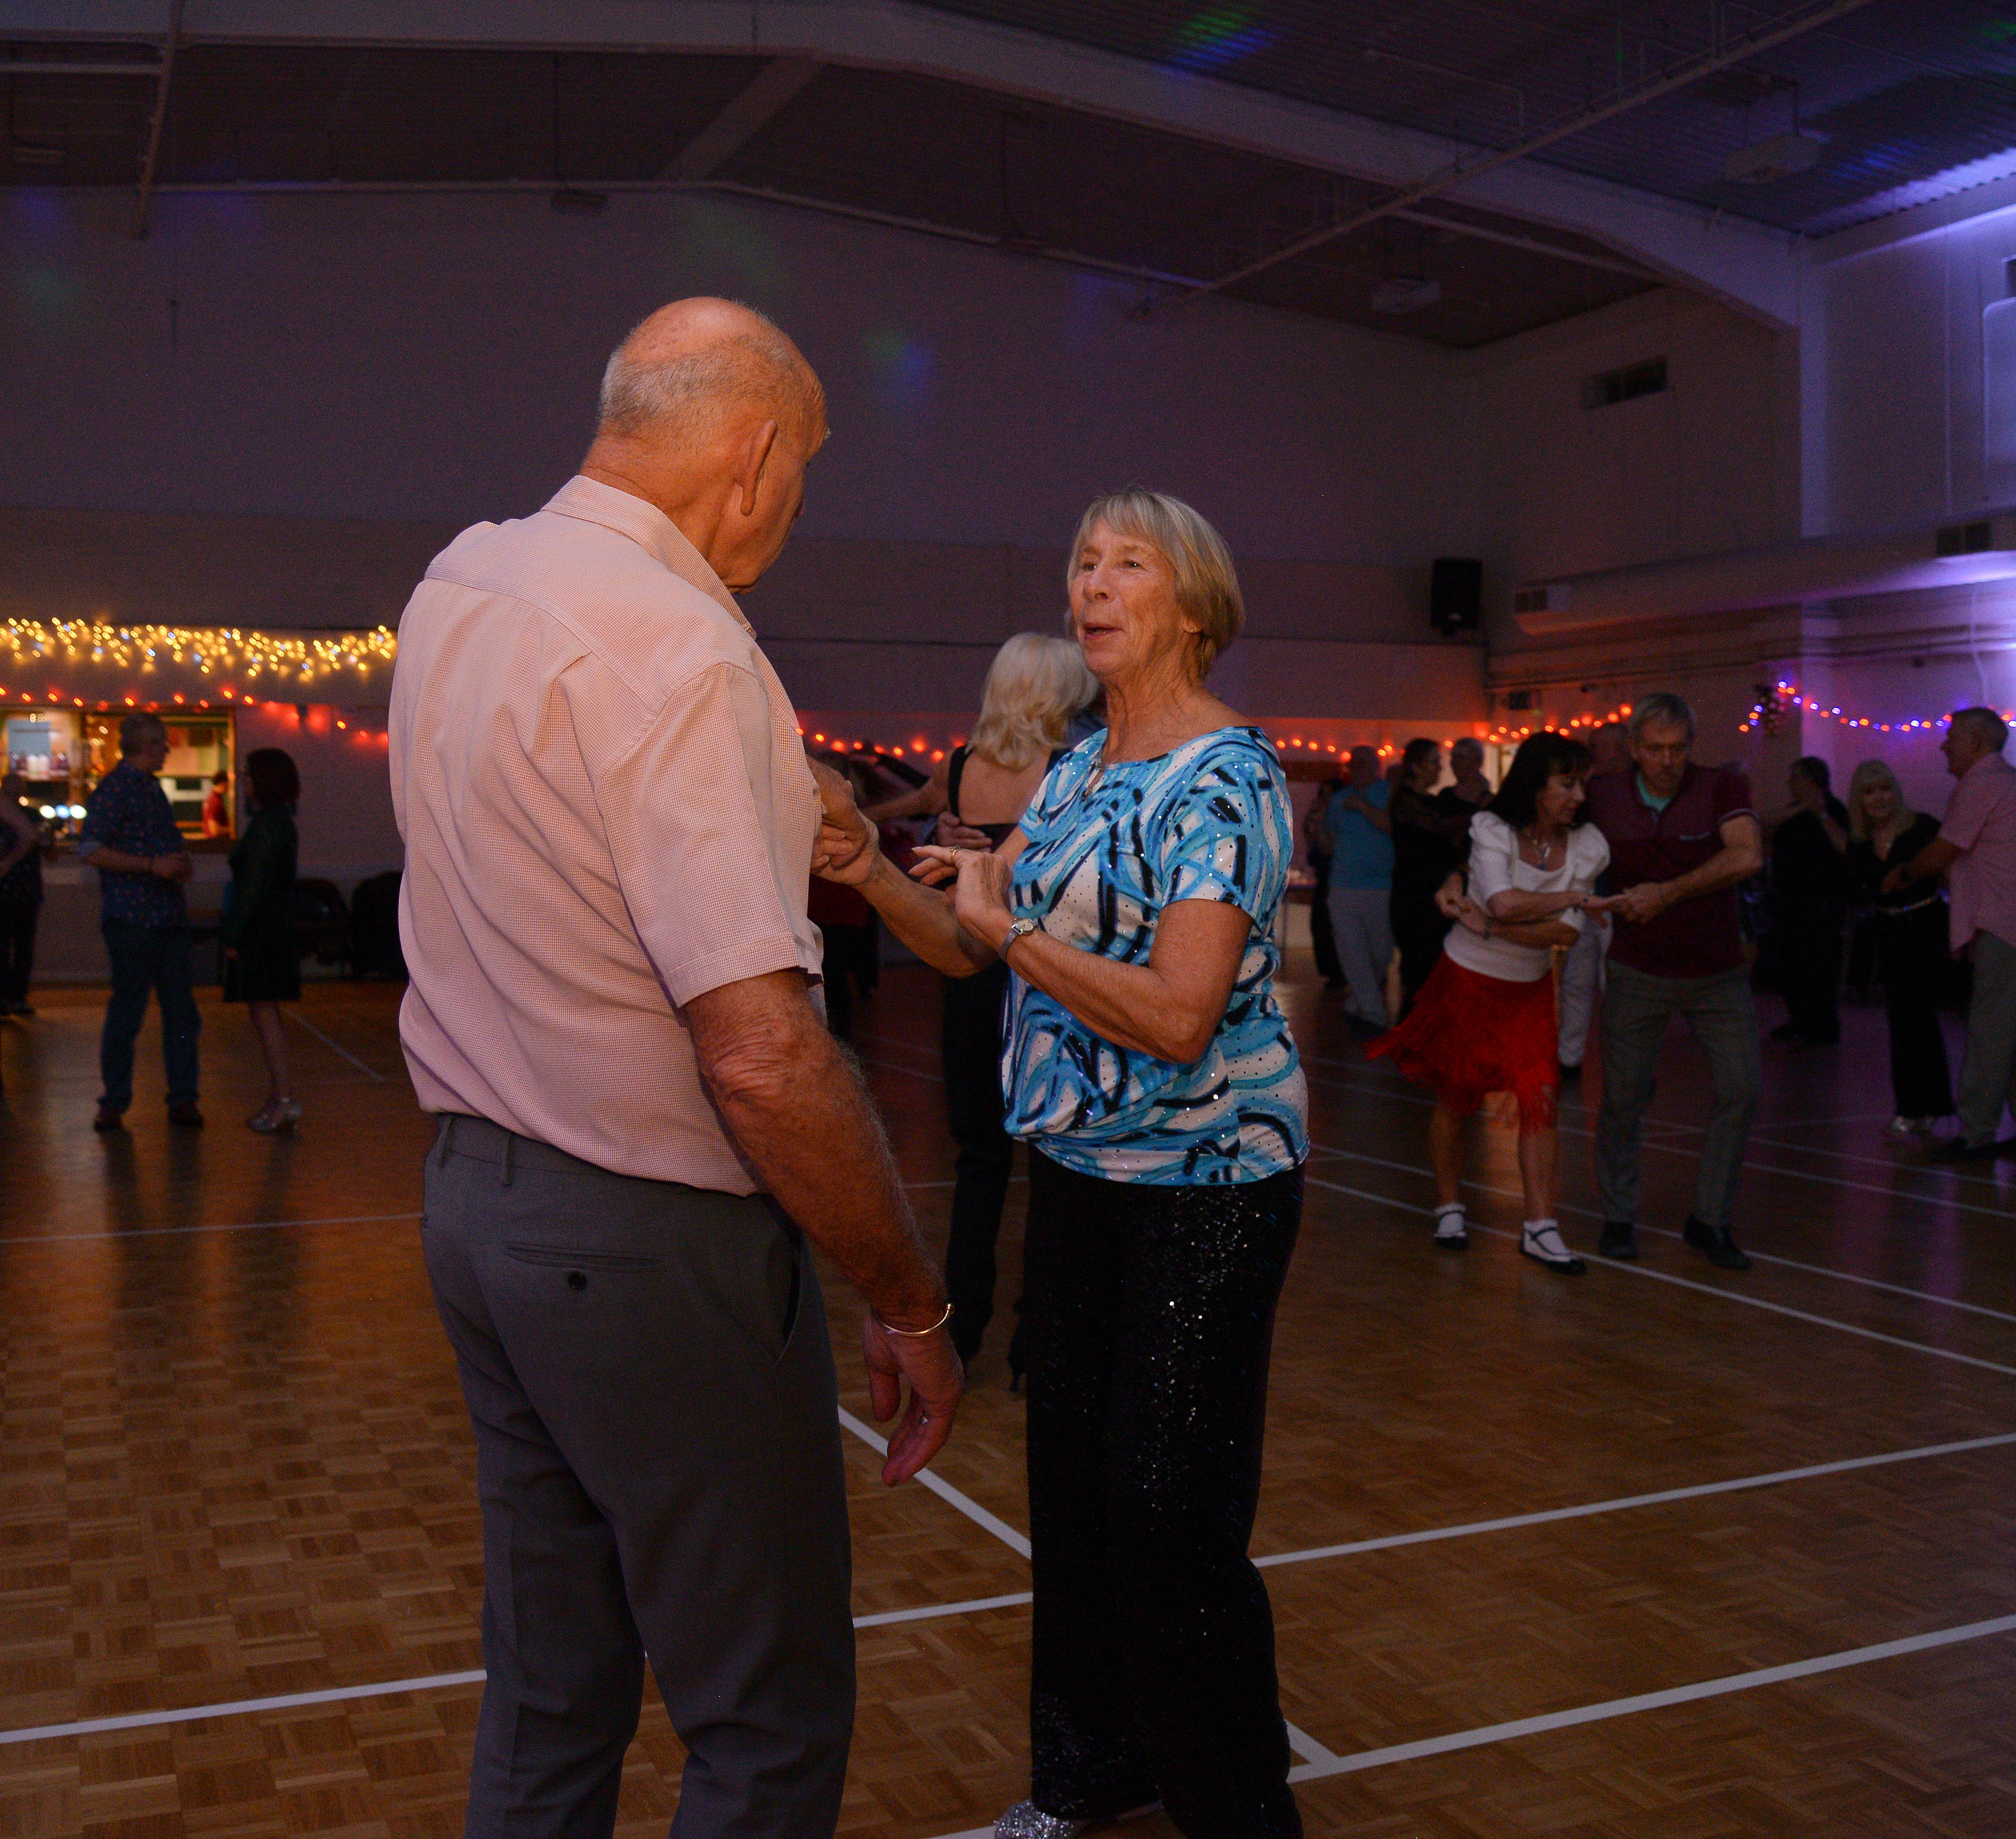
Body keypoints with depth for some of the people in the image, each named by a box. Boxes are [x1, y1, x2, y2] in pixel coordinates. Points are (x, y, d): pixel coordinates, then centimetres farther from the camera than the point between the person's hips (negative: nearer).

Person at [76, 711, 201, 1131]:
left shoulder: (153, 788, 18)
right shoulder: (114, 788, -8)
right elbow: (90, 850, -15)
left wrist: (181, 863, 5)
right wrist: (153, 866, -18)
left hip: (169, 915, 8)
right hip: (132, 918, -7)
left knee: (181, 1010, 5)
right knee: (127, 1011, -1)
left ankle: (183, 1099, 11)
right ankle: (113, 1103, 11)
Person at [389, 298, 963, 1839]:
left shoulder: (458, 590, 6)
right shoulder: (679, 647, -21)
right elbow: (762, 1057, -26)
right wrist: (912, 1303, -15)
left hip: (478, 1194, 9)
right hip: (652, 1246, -9)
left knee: (548, 1697, 21)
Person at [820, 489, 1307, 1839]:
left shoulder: (1226, 776, -15)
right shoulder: (1074, 772, 10)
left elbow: (1179, 1017, -25)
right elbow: (966, 946, 8)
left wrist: (1009, 926, -20)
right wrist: (870, 872, -9)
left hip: (1202, 1182, -8)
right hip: (1076, 1168, 8)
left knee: (1169, 1509, -2)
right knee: (1072, 1475, 15)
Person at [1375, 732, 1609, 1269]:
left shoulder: (1585, 847, -7)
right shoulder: (1493, 831, -16)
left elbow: (1566, 934, -17)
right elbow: (1505, 903, -33)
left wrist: (1487, 927, -23)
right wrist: (1574, 896, -21)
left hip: (1530, 988, 3)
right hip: (1468, 979, -3)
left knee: (1540, 1098, -7)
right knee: (1454, 1098, 7)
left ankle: (1540, 1228, -2)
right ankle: (1448, 1207, 25)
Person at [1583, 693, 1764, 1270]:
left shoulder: (1723, 787, -11)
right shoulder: (1602, 797, -5)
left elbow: (1747, 857, -26)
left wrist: (1668, 892, -28)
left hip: (1717, 972, 0)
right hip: (1638, 972, 0)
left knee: (1741, 1089, -4)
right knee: (1623, 1097, 2)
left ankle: (1709, 1219, 12)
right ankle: (1618, 1217, 21)